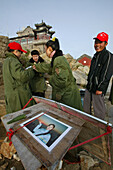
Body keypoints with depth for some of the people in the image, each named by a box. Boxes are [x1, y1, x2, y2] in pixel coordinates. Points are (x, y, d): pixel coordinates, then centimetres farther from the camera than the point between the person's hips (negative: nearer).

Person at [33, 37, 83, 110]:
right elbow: (49, 67, 24)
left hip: (67, 95, -9)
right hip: (66, 93, 9)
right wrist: (36, 66, 32)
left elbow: (61, 81, -30)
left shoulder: (58, 60, -22)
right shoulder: (59, 58, 8)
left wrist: (51, 79, -11)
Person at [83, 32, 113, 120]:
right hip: (89, 86, 9)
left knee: (98, 111, 3)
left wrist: (100, 89, -18)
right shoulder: (95, 55, 17)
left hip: (98, 89, -8)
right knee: (86, 107, 19)